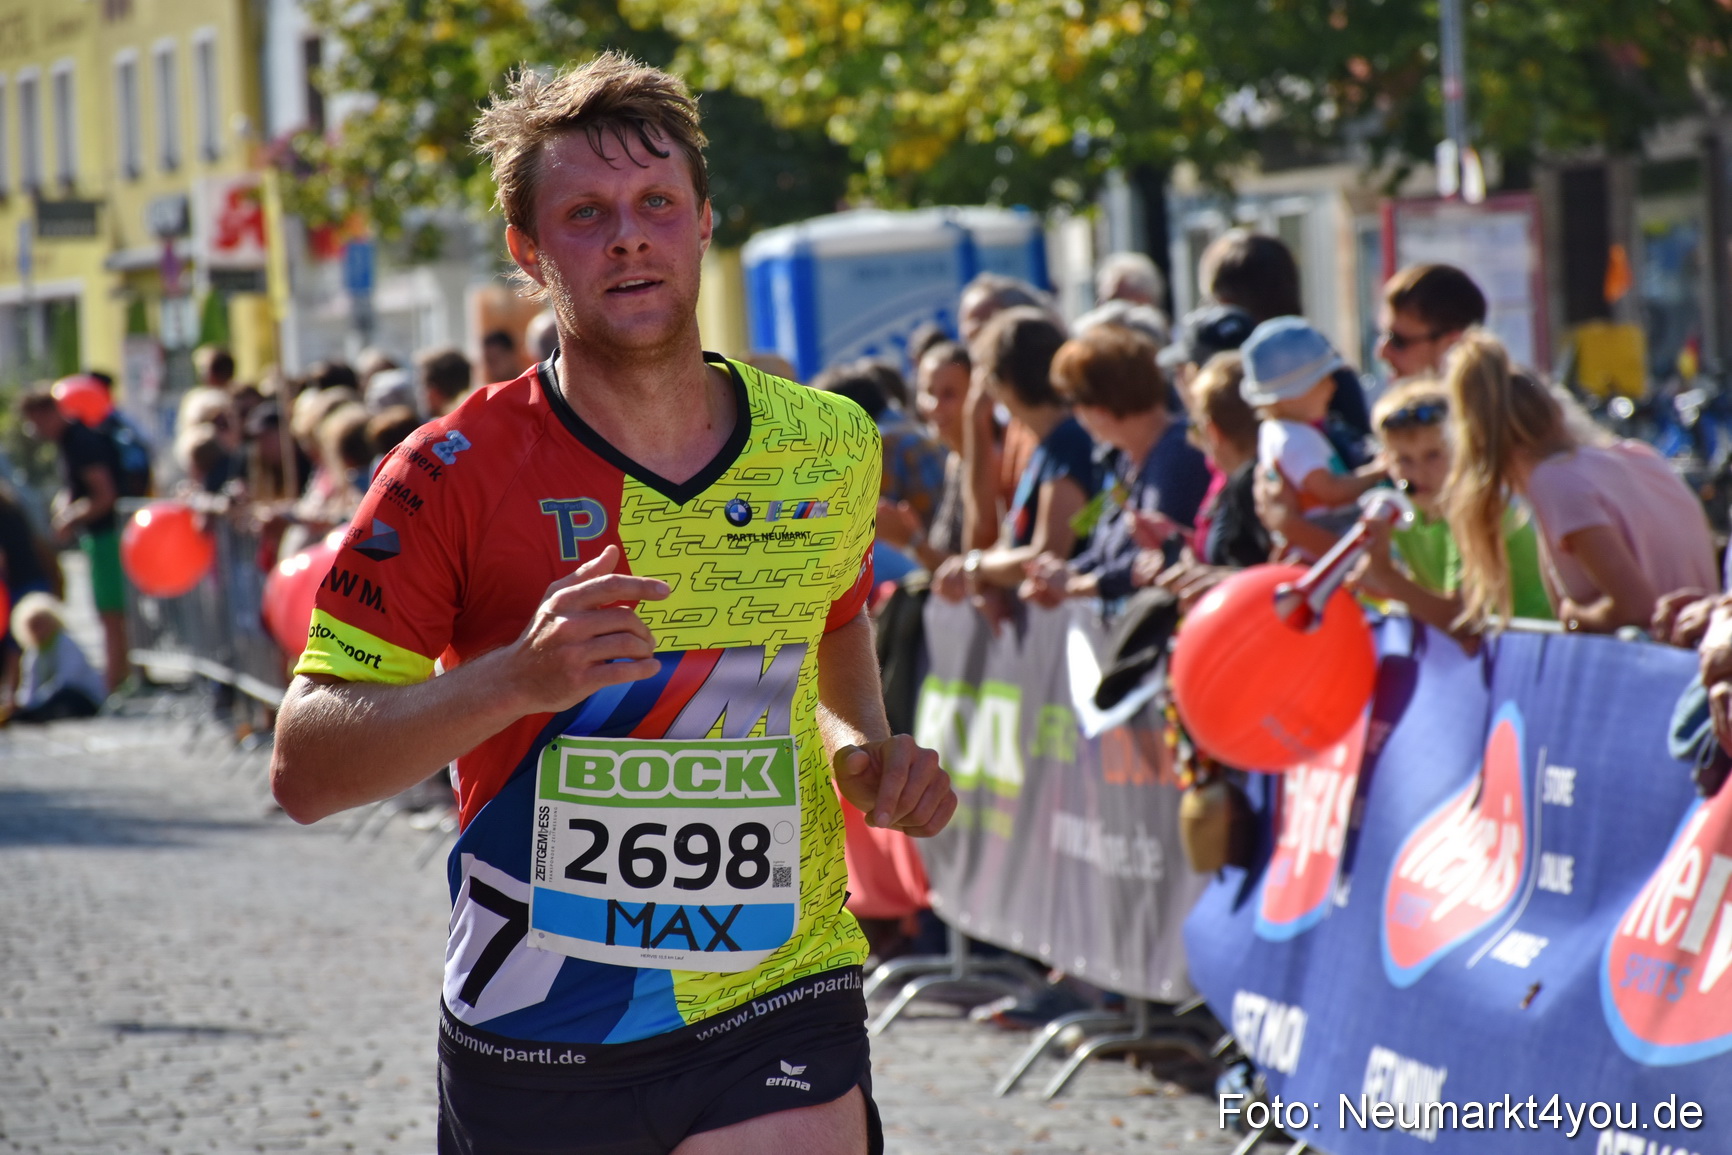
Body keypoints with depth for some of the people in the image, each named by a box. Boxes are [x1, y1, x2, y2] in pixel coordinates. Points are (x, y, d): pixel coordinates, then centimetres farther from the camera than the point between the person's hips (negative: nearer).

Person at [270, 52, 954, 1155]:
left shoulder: (832, 448, 3)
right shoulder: (455, 475, -8)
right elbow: (305, 769, -12)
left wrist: (866, 748, 6)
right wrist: (515, 680, -27)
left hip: (780, 1016, 1)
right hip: (532, 1039, -1)